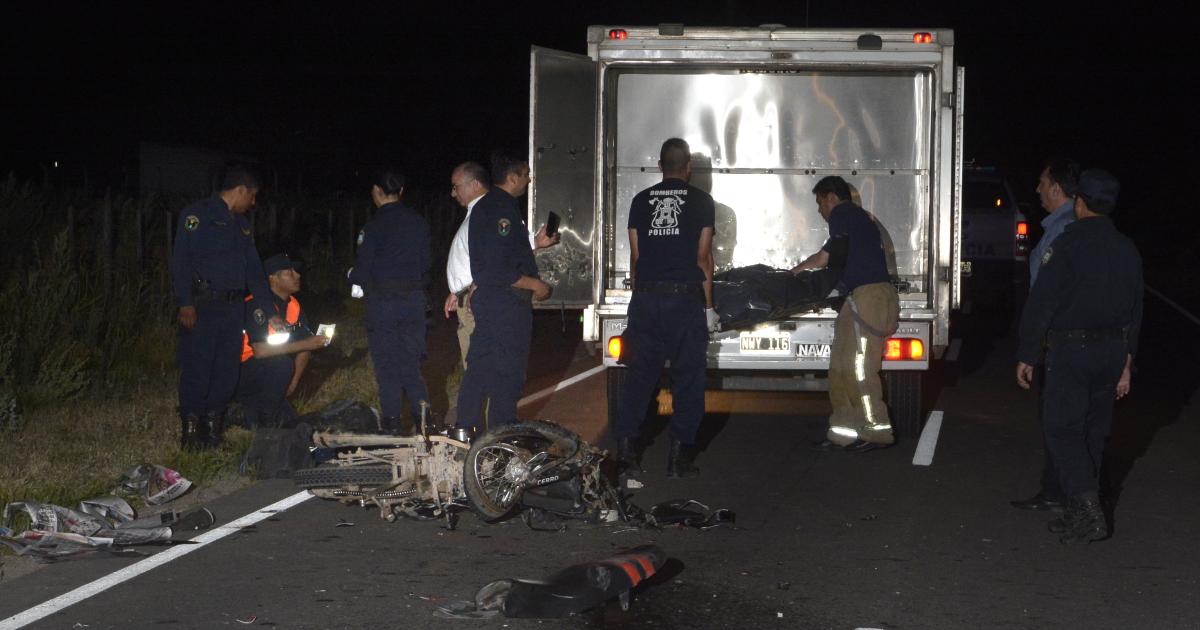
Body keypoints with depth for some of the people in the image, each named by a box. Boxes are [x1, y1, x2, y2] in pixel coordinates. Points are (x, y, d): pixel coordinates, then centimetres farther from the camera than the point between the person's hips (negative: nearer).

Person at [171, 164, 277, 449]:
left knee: (226, 371, 6)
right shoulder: (198, 215, -4)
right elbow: (180, 259, -10)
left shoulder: (241, 224, 21)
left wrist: (268, 310, 19)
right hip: (202, 307, -7)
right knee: (197, 368, -7)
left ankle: (213, 431, 15)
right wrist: (185, 303, -18)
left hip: (233, 308, 7)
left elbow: (254, 269, 23)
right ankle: (191, 433, -1)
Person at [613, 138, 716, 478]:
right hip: (685, 299, -3)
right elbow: (703, 256, 0)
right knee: (687, 377, 4)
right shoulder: (701, 201, 1)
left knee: (639, 374, 7)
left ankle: (627, 448, 2)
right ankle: (679, 456, 2)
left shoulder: (640, 201, 8)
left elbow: (635, 255, 9)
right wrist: (708, 305, 4)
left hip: (645, 299, 3)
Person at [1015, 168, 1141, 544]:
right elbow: (1134, 312, 14)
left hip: (1072, 351, -7)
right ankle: (1081, 514, 19)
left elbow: (1041, 304, -14)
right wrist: (1125, 365, 20)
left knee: (1063, 429, -4)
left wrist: (1026, 356, -6)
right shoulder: (1127, 250, 9)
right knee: (1094, 432, 13)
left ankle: (1088, 511, -16)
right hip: (1112, 353, 7)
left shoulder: (1067, 245, -13)